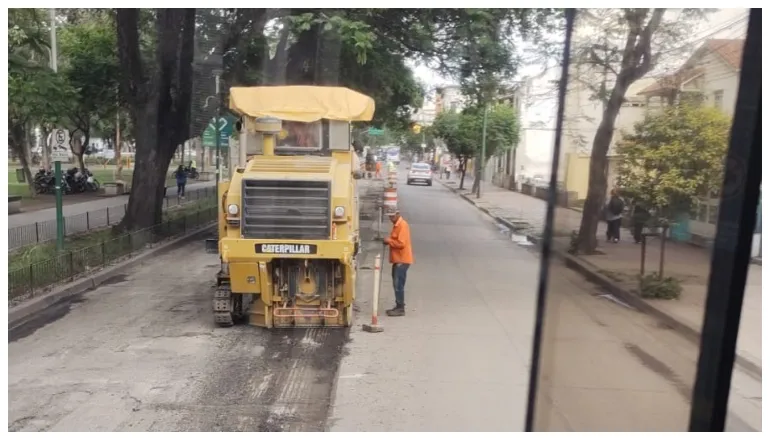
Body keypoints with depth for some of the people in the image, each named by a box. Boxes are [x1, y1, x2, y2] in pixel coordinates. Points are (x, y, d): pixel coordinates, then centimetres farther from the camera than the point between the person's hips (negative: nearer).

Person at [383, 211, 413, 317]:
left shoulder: (402, 225, -16)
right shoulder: (397, 225, 15)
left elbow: (401, 243, -23)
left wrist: (389, 241, -14)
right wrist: (389, 241, 6)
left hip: (402, 260, -10)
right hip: (398, 259, 10)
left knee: (398, 285, -7)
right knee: (397, 284, 14)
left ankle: (400, 309, -2)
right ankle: (399, 306, 22)